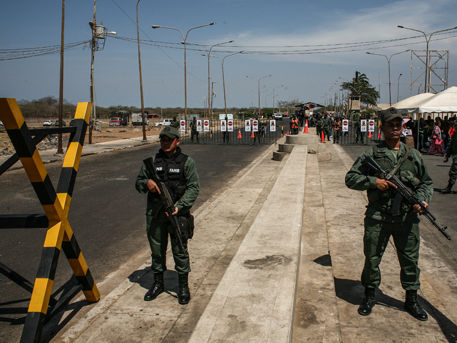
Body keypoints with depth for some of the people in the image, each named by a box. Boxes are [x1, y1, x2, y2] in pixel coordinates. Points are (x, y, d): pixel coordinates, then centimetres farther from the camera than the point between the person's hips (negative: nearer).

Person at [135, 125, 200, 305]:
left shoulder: (187, 162, -1)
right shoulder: (151, 161, 7)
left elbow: (194, 187, -6)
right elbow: (138, 182, 13)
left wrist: (180, 205, -18)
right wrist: (146, 183, -11)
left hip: (178, 213, -3)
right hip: (155, 214, 3)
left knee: (180, 251, 2)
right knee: (156, 250, 13)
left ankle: (183, 286, 17)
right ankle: (158, 284, 30)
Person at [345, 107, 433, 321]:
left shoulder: (414, 155, 8)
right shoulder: (371, 155, 0)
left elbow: (426, 182, 15)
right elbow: (351, 178, 0)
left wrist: (422, 199, -5)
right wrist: (373, 182, -15)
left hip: (407, 218, 2)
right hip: (378, 217, -2)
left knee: (410, 259, 10)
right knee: (372, 258, 8)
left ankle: (411, 299, 29)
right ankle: (370, 296, 28)